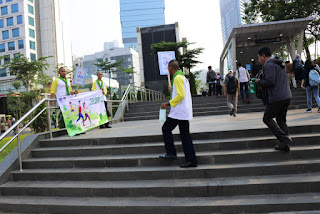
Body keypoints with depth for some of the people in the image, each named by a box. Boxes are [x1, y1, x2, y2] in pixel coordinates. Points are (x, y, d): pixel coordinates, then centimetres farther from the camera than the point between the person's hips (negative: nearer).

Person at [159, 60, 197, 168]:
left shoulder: (177, 78, -12)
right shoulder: (183, 77, 19)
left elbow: (181, 95, -20)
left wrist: (168, 103, -17)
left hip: (178, 112, -9)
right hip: (185, 112, 9)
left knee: (166, 129, 3)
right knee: (185, 134, 9)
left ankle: (171, 153, 4)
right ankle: (191, 160, 10)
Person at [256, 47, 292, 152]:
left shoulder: (269, 65, -12)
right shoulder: (279, 64, 20)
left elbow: (270, 81, -24)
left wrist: (259, 81, -5)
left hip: (276, 98, -10)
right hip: (286, 96, 10)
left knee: (267, 118, 2)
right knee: (281, 120, 14)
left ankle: (284, 137, -8)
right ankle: (284, 145, 15)